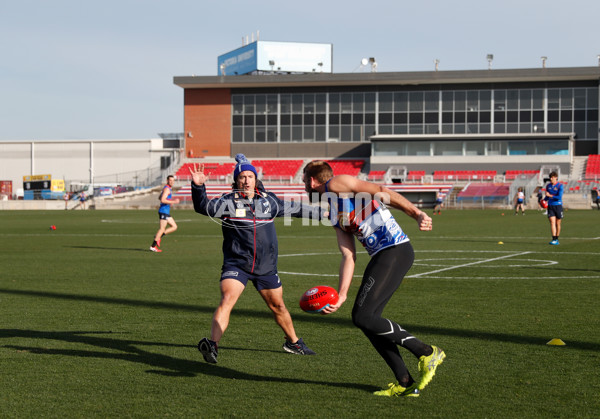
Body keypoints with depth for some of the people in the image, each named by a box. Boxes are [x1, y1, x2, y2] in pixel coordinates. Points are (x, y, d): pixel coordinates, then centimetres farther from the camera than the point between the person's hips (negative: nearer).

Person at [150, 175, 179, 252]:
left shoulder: (169, 188, 18)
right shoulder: (167, 189, -13)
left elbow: (159, 198, 29)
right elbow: (162, 200, -24)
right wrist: (173, 202, -22)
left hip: (166, 212, 10)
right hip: (163, 211, -10)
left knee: (174, 227, 8)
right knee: (162, 229, -8)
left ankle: (158, 236, 7)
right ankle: (153, 246, -4)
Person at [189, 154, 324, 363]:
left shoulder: (269, 201, 6)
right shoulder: (228, 202, -5)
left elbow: (294, 209, 19)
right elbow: (204, 207, -20)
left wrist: (322, 212, 25)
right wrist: (198, 187, -37)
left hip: (266, 266, 4)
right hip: (236, 265, -4)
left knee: (278, 306, 17)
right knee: (227, 300, -25)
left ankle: (293, 342, 38)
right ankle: (213, 344, -32)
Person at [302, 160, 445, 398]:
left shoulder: (336, 184, 0)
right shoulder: (335, 216, 25)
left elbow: (381, 191, -10)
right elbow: (348, 256, 16)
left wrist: (417, 214, -20)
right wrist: (340, 296, 6)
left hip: (395, 251, -10)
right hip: (382, 256, 10)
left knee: (362, 316, -13)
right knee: (366, 319, 7)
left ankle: (426, 352, -5)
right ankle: (405, 383, 9)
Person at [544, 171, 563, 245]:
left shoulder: (560, 186, -7)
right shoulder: (548, 186, 9)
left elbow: (559, 197, -16)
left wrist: (550, 195, -17)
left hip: (558, 206, -3)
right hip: (550, 206, 3)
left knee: (558, 224, 5)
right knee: (552, 222, -11)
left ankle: (556, 239, 20)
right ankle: (554, 240, -17)